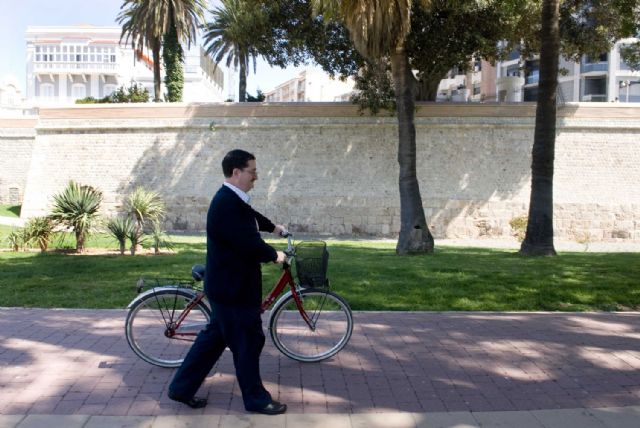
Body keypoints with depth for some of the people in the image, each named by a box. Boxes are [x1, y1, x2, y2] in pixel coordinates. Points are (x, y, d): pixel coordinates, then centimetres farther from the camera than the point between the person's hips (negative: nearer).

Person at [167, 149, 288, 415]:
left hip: (229, 284, 10)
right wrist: (275, 255, -8)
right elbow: (251, 245, -27)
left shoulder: (233, 200, 8)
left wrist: (274, 227, 46)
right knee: (247, 342, 4)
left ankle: (182, 388, 29)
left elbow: (252, 216, 30)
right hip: (233, 288, -10)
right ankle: (256, 399, 22)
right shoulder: (227, 204, -25)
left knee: (215, 336, 19)